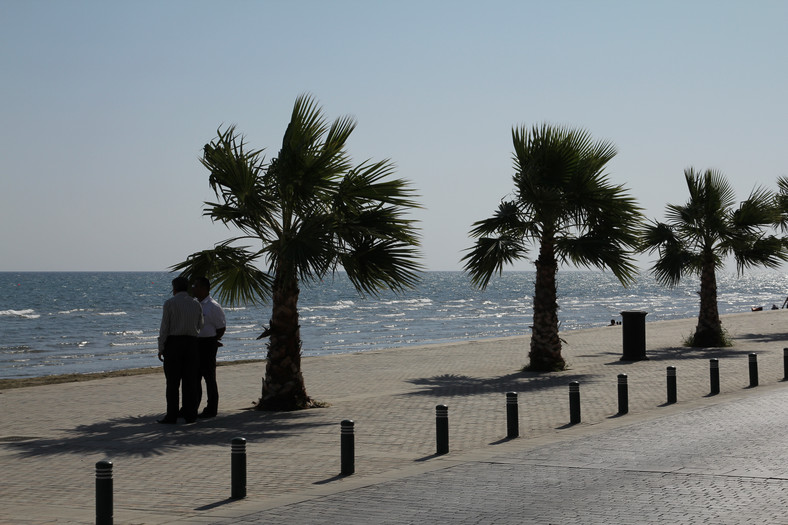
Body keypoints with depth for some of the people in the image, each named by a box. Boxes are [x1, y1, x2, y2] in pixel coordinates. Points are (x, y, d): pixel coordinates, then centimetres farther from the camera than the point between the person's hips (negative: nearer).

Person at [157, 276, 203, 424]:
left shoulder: (170, 303, -5)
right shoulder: (196, 304, 9)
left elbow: (164, 327, -7)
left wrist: (161, 348, -3)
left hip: (173, 342, -4)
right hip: (191, 342, 4)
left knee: (173, 381, -2)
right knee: (190, 381, 6)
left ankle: (172, 416, -3)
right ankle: (190, 415, 6)